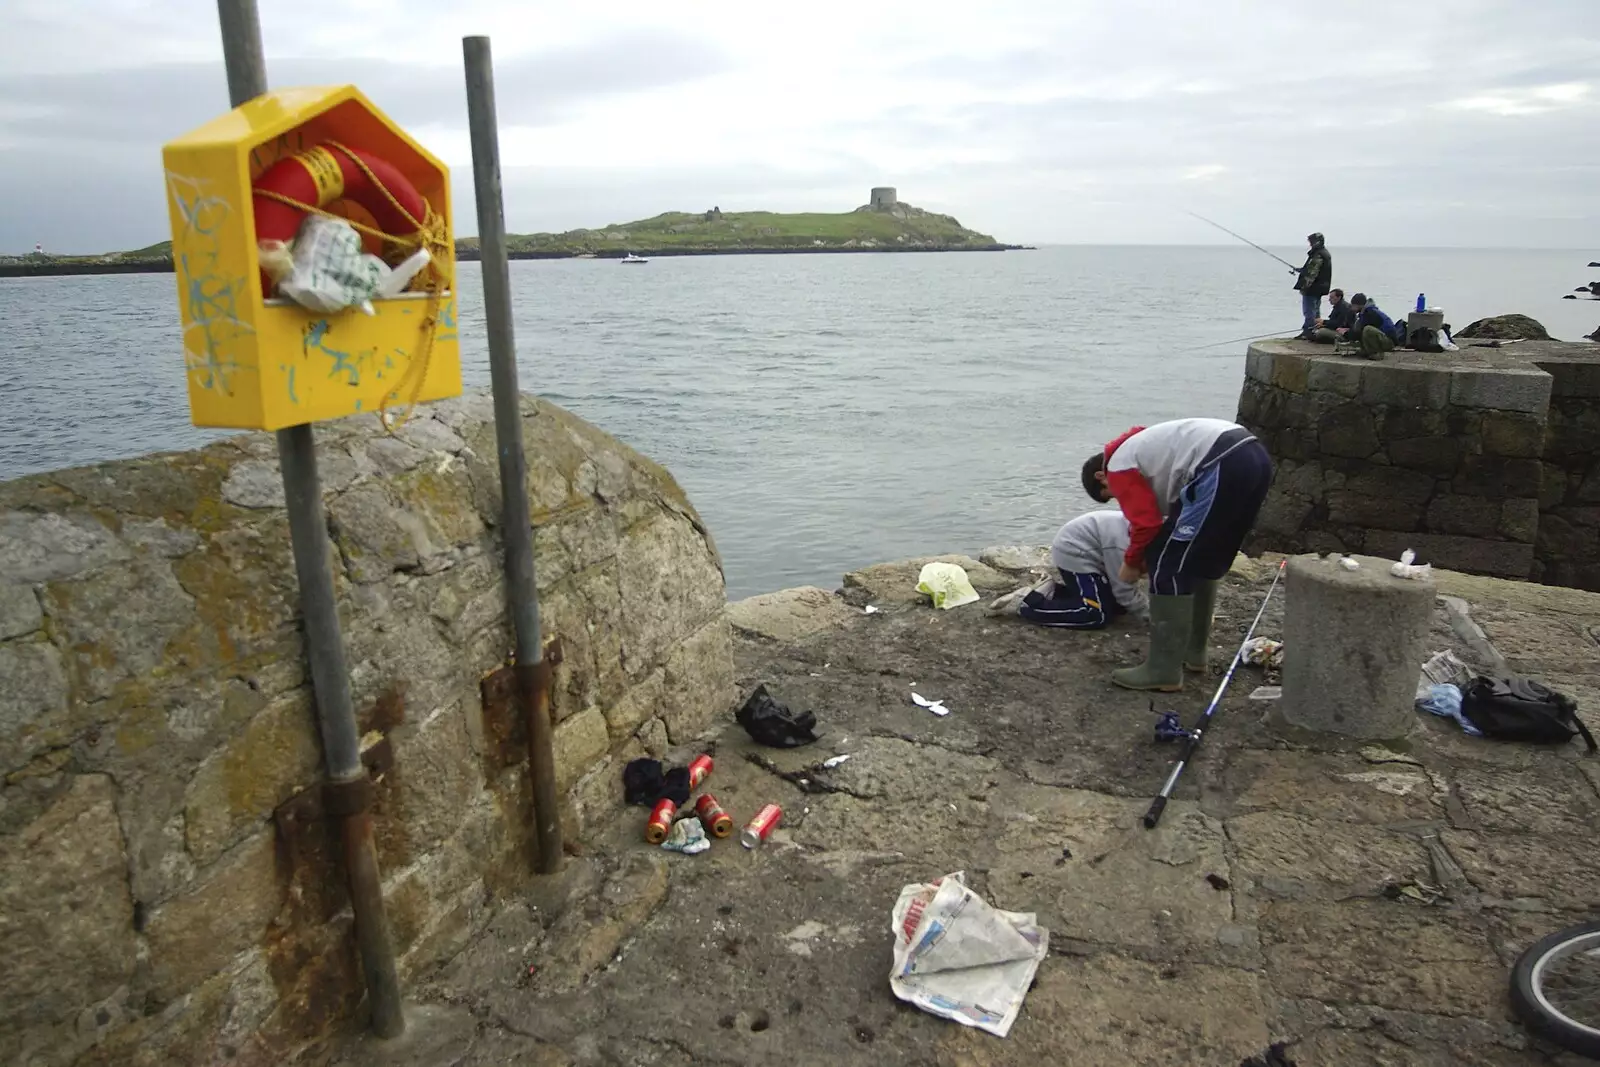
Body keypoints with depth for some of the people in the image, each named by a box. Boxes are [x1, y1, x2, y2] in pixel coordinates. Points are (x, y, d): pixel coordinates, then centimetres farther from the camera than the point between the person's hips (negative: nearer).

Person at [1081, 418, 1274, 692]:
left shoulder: (1119, 467, 7)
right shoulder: (1143, 448, 33)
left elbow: (1146, 523, -2)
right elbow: (1170, 508, 32)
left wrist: (1131, 563, 15)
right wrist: (1147, 555, 32)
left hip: (1222, 467, -10)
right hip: (1255, 457, 10)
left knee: (1168, 566, 0)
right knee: (1205, 562, 23)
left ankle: (1164, 671, 3)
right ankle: (1193, 652, 32)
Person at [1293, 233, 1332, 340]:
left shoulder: (1318, 256, -19)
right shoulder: (1325, 253, 14)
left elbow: (1312, 274, -23)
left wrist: (1304, 287, -21)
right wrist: (1301, 270, 20)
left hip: (1312, 288, -11)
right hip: (1319, 288, 11)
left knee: (1309, 311, -7)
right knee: (1315, 311, 17)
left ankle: (1308, 333, -6)